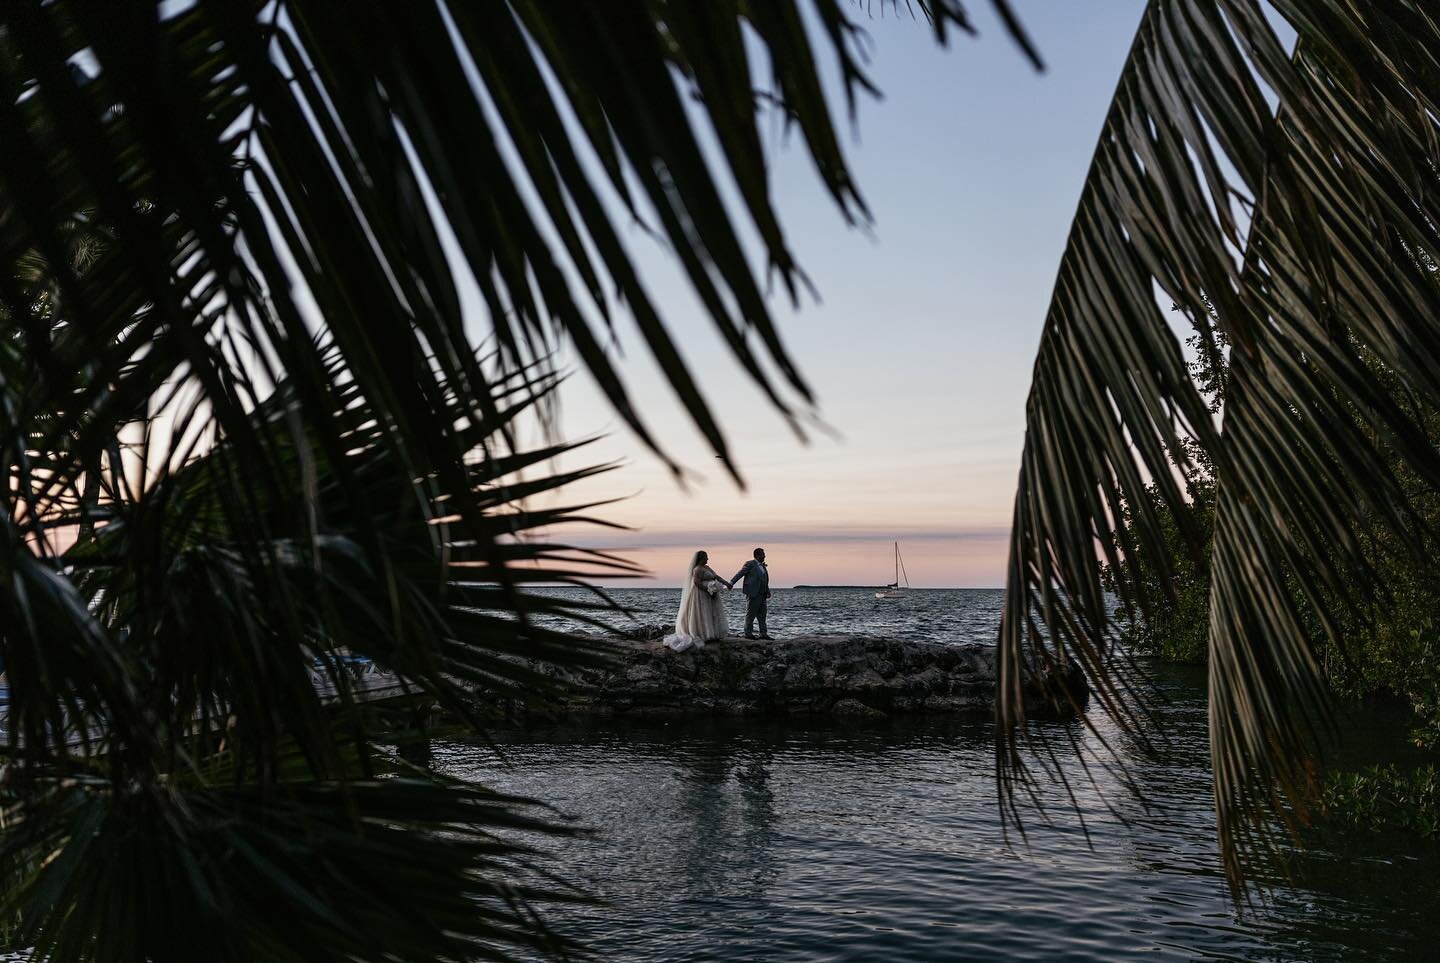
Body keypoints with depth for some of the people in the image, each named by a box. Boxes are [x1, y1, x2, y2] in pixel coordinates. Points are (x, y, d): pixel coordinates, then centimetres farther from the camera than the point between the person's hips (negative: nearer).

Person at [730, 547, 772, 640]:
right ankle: (748, 633, 8)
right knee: (750, 615, 0)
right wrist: (731, 583, -23)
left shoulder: (763, 566, 16)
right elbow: (740, 573, -13)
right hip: (753, 594, -8)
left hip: (762, 595, 8)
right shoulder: (750, 564, -8)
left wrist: (768, 592, 12)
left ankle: (763, 634, 16)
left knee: (762, 615, 11)